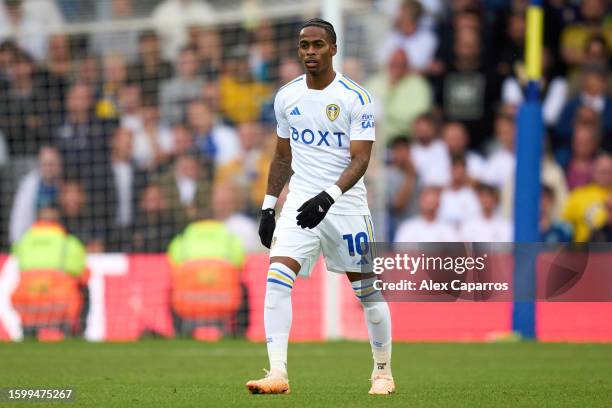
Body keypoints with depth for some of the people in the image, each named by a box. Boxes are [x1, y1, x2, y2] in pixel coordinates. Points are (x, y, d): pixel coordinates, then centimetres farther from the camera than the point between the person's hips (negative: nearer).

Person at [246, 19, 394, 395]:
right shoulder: (287, 96, 7)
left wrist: (329, 196, -27)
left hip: (345, 204, -3)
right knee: (276, 279, -16)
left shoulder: (356, 98, -8)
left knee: (367, 289, 4)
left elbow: (360, 160, -13)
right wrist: (268, 207, 12)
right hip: (300, 202, 3)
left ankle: (383, 372, 23)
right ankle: (278, 374, -19)